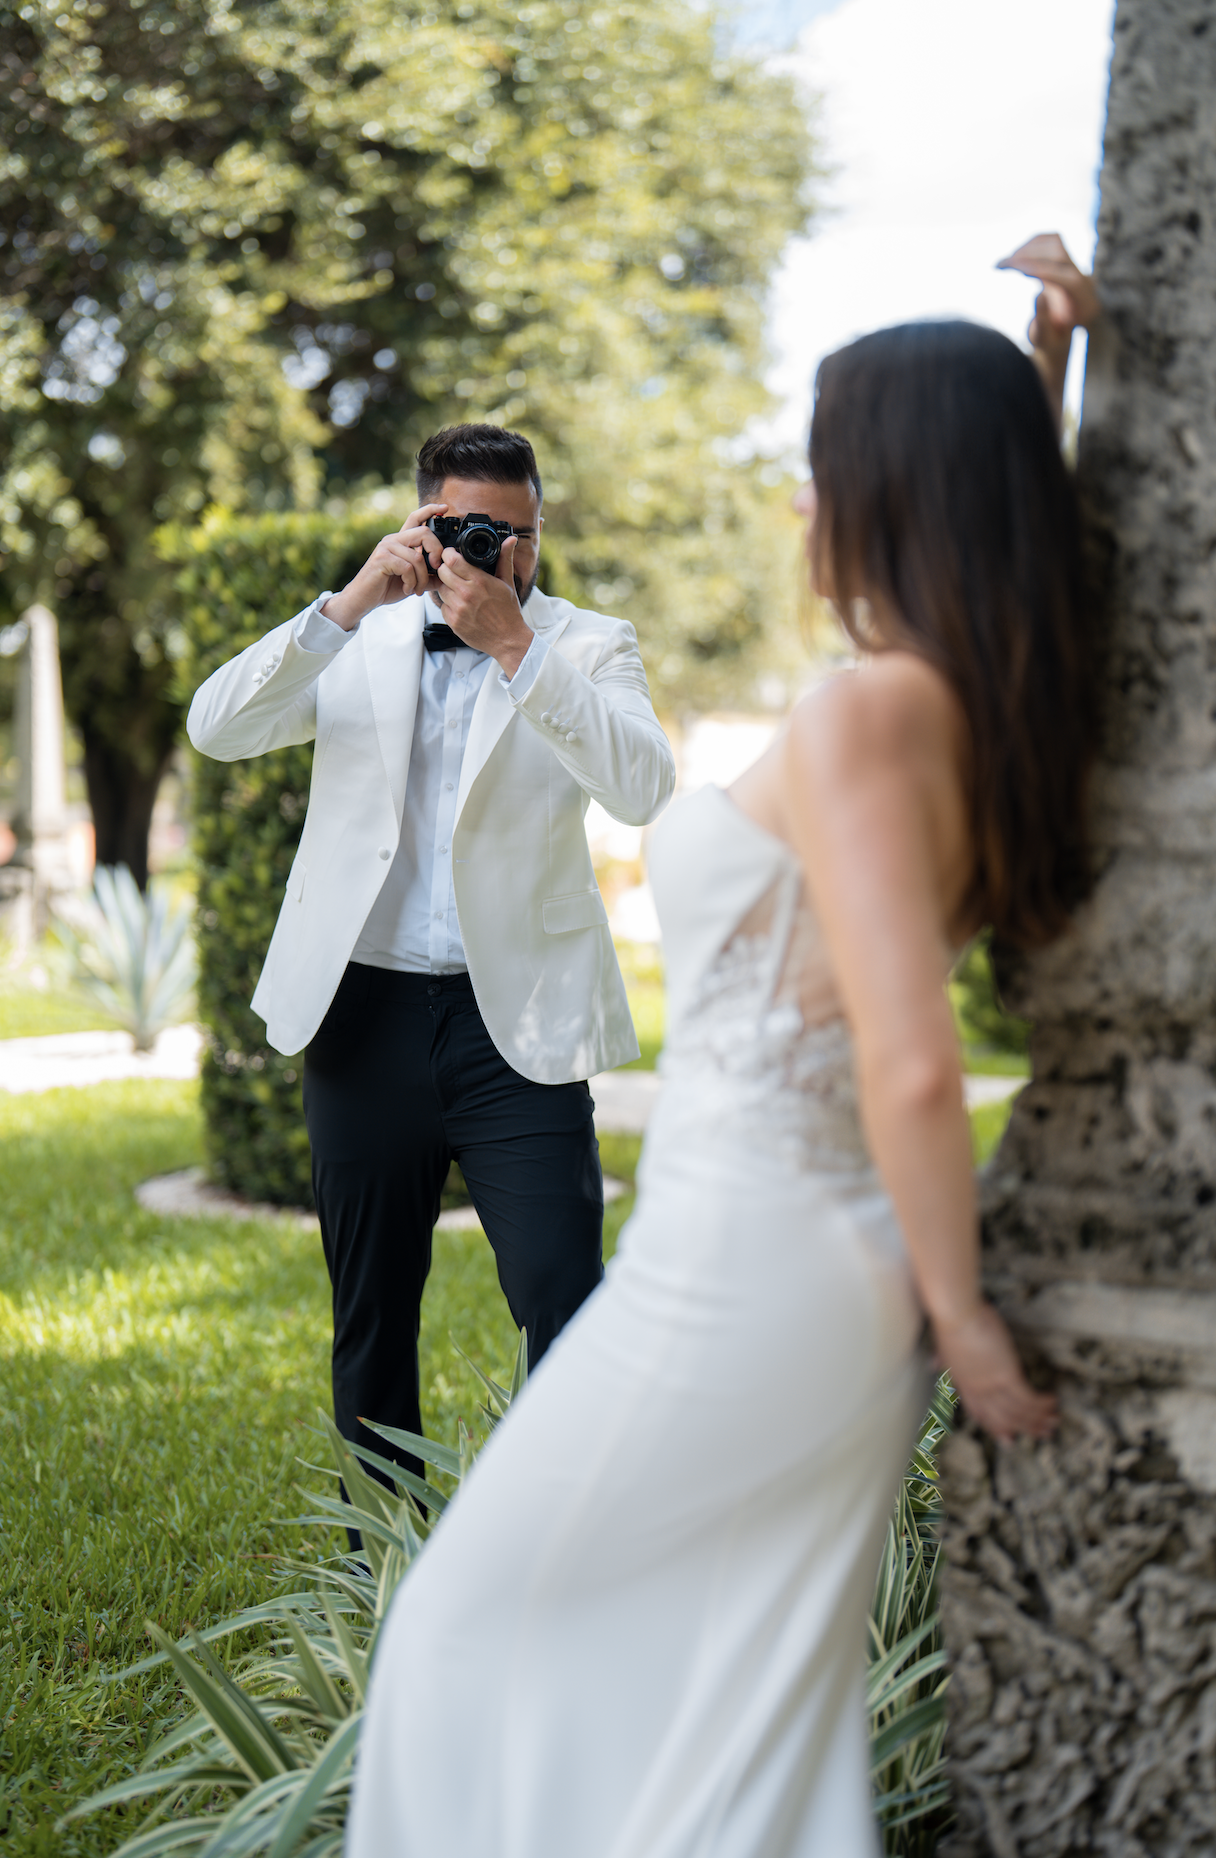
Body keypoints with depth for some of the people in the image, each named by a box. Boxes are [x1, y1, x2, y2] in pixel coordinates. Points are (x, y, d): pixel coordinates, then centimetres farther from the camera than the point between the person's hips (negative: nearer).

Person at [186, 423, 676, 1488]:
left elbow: (644, 789, -14)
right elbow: (215, 730, -5)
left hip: (517, 1021, -2)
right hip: (364, 1011, 2)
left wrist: (513, 645, -19)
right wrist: (350, 604, -15)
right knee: (371, 1322, 12)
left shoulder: (589, 647, 5)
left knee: (568, 1311, -10)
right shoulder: (358, 640, 10)